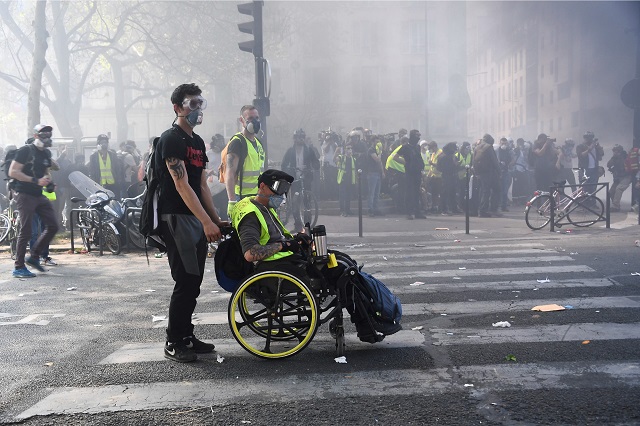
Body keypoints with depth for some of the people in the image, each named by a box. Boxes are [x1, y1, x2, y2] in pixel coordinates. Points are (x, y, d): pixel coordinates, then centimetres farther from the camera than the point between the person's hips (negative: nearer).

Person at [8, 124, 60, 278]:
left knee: (52, 226, 4)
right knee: (26, 231, -8)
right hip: (24, 195, -8)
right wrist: (35, 180, -21)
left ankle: (34, 257, 17)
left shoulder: (47, 153, 14)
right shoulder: (26, 150, -10)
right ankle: (19, 268, 1)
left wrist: (47, 179, 5)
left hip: (39, 195, 8)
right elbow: (12, 172, -16)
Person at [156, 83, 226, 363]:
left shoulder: (198, 142, 17)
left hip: (197, 220, 9)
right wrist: (207, 222, -26)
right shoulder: (171, 139, -11)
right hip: (177, 218, -9)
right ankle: (173, 344, 2)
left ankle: (186, 337, 21)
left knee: (194, 282, 11)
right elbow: (181, 185, -20)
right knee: (186, 281, -8)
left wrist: (216, 219, 15)